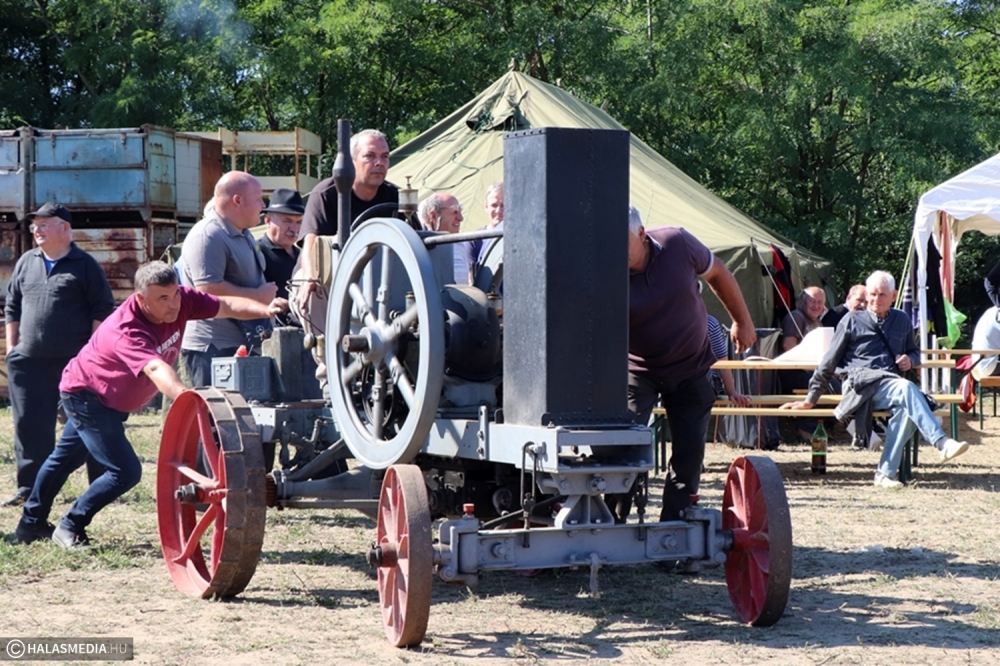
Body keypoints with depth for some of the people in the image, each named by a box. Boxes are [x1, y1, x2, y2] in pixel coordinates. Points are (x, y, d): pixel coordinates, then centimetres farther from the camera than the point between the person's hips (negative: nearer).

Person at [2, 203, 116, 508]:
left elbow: (102, 311, -1)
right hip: (29, 362, 4)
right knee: (30, 426, 5)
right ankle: (29, 486, 13)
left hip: (75, 362, -4)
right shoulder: (26, 262, 14)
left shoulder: (85, 265, 0)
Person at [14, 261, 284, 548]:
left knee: (65, 458, 25)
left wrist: (266, 309, -42)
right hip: (84, 395, -9)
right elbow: (156, 369, -56)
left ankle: (31, 523, 44)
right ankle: (69, 528, 2)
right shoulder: (125, 330, -40)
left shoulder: (181, 300, -21)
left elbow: (227, 305, -23)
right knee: (125, 471, -16)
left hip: (111, 400, 9)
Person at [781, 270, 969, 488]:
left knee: (906, 408, -36)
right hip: (861, 384, -3)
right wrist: (810, 400, 11)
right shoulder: (853, 320, 12)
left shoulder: (902, 320, 22)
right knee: (906, 388, -36)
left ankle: (886, 473, -33)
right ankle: (942, 443, -47)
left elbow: (915, 352, 36)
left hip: (892, 386, 3)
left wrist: (910, 360, 9)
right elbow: (830, 362, 14)